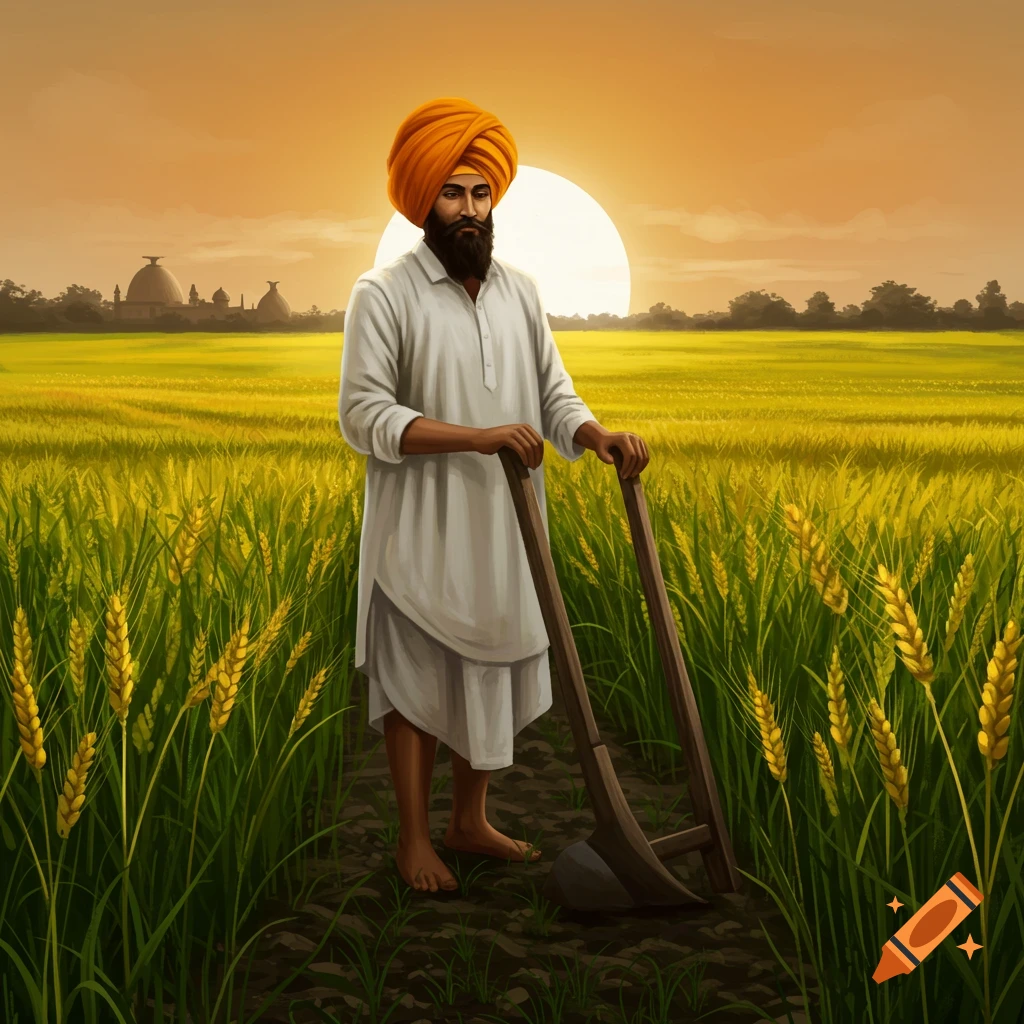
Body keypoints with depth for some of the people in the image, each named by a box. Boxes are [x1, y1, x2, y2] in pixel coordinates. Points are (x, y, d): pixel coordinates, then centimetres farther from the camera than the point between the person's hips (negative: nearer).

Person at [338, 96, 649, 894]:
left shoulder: (522, 291, 8)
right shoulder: (383, 294, -9)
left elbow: (554, 395, 7)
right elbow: (364, 417, -17)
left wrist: (597, 436, -15)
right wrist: (478, 437, -25)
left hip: (503, 529, 5)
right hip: (421, 531, -5)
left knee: (493, 674, 14)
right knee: (417, 679, 5)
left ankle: (470, 820, 31)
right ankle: (415, 837, 21)